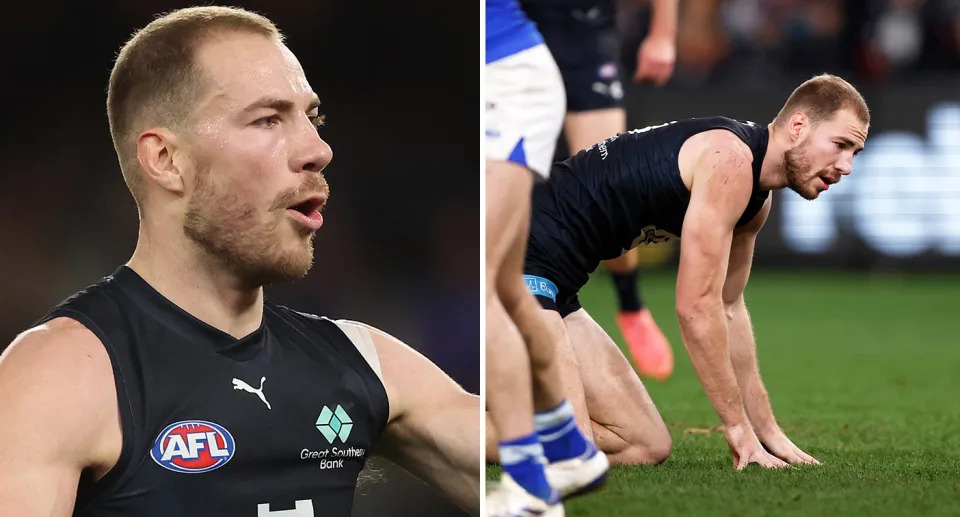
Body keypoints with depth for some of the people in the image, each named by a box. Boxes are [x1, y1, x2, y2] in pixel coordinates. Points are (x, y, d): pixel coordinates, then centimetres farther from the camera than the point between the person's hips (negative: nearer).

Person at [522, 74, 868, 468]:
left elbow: (728, 308, 23)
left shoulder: (756, 201, 13)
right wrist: (739, 427, -11)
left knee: (646, 447, 8)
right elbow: (697, 306, -18)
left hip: (551, 282, 11)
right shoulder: (730, 162, -18)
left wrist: (767, 429, 20)